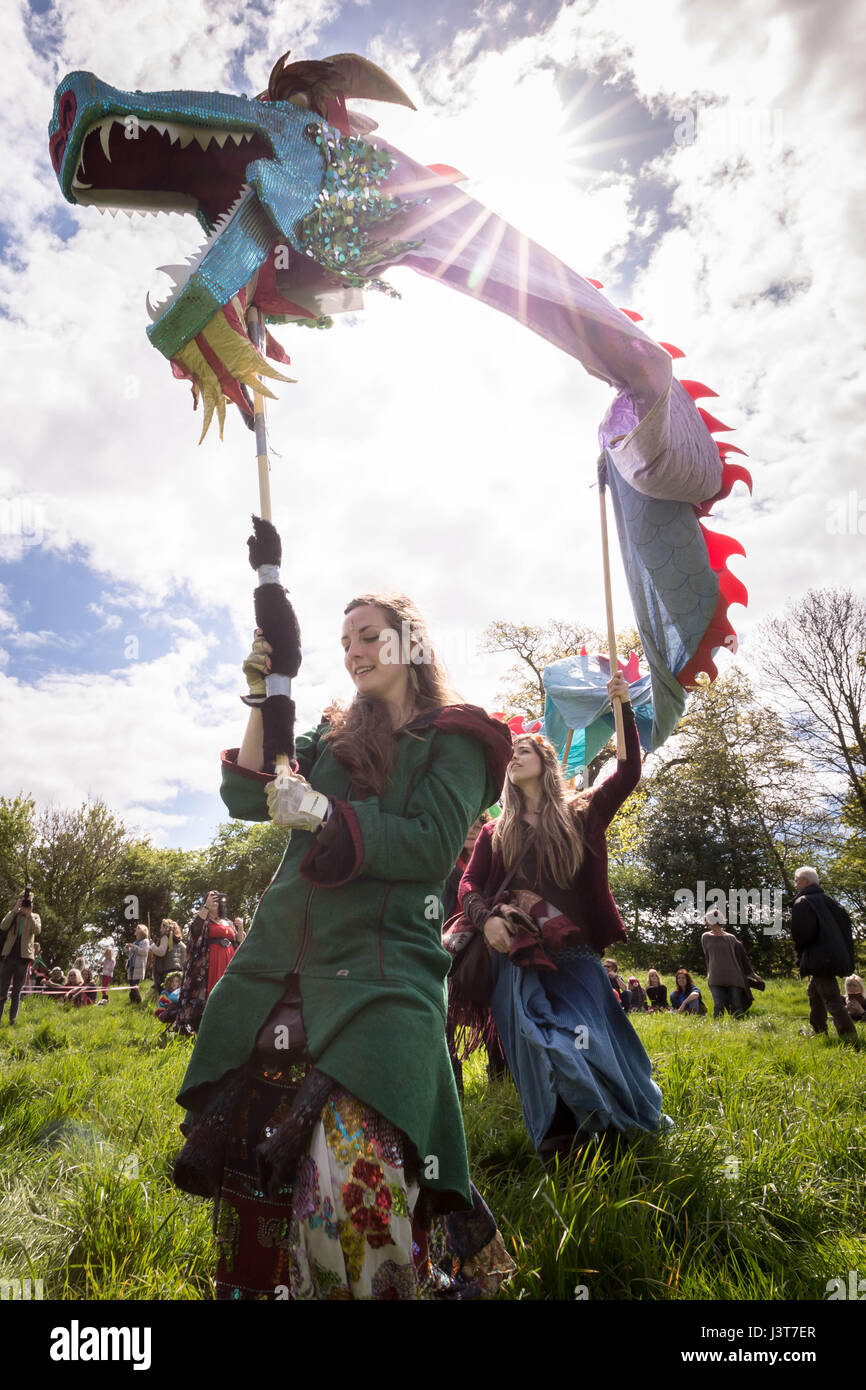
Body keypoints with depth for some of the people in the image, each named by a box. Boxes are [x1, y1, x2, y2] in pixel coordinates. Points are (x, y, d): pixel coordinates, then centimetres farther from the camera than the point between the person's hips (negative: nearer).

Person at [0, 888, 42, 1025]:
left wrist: (29, 913, -16)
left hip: (23, 957, 0)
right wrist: (15, 910, -17)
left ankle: (12, 1021, 8)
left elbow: (37, 930, -10)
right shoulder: (13, 915, 10)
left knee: (17, 992, 5)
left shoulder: (35, 916, 9)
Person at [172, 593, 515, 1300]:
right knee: (239, 1145, 7)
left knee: (356, 1164, -17)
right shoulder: (335, 733, 20)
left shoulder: (453, 738, 5)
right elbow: (247, 797, 13)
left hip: (380, 967, -5)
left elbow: (433, 846, -8)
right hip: (281, 960, 6)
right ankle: (260, 1286, 31)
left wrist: (325, 814, -14)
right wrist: (263, 700, 2)